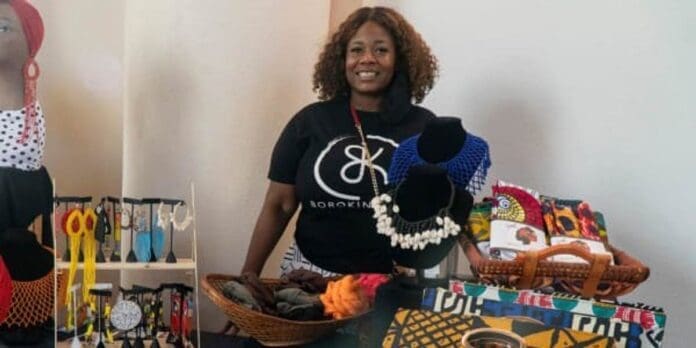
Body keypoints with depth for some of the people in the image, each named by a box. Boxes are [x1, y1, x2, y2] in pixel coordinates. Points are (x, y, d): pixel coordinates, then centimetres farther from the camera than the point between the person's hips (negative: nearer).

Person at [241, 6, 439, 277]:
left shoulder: (423, 126, -1)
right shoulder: (311, 121, -1)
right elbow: (278, 206, 1)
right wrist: (248, 275, -4)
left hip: (394, 281, 0)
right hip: (311, 275, 0)